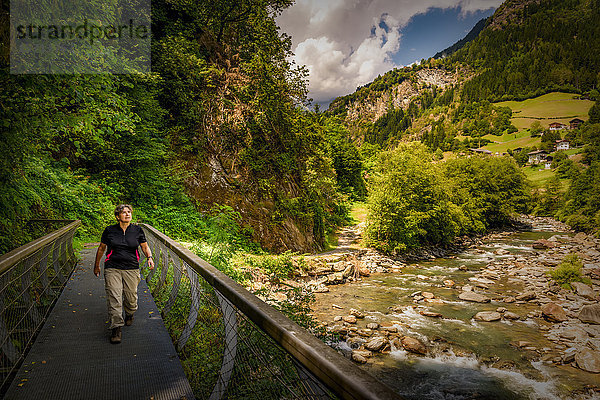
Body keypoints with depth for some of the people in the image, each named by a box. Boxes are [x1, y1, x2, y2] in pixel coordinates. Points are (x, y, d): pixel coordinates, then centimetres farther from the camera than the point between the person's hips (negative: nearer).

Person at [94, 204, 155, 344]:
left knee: (131, 298, 6)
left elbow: (145, 246, 12)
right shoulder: (109, 230, 2)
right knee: (114, 299, -8)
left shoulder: (137, 230, 3)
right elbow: (101, 248, 14)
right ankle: (116, 328, -1)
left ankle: (129, 315, 39)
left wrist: (149, 257, -7)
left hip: (131, 269, 1)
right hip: (112, 269, -1)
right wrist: (96, 266, 21)